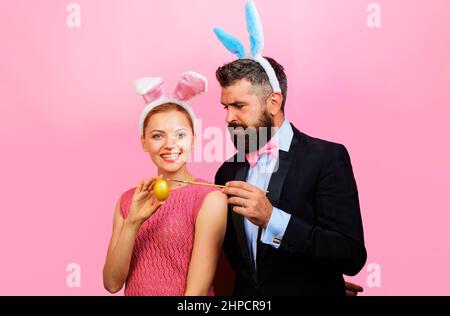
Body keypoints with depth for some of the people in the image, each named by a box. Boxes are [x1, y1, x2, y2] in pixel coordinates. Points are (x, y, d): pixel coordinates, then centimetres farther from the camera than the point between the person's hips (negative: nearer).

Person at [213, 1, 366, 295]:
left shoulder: (327, 158, -14)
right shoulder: (228, 172, 1)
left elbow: (352, 256, -21)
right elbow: (234, 253, 7)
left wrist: (271, 218, -29)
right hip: (246, 292, 4)